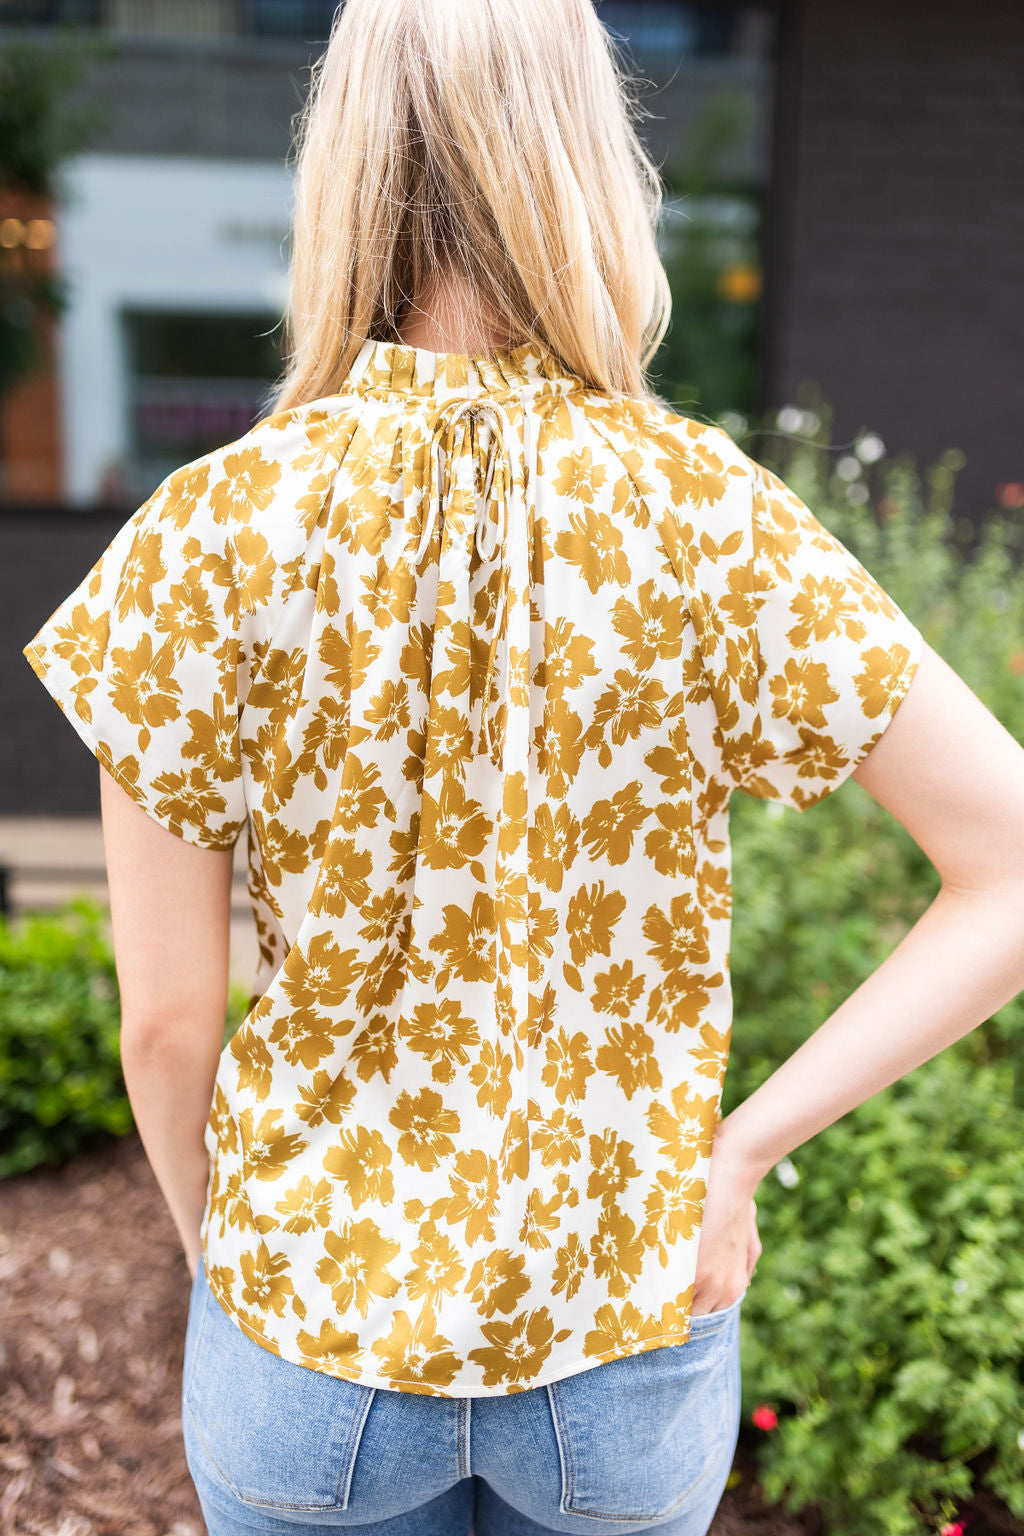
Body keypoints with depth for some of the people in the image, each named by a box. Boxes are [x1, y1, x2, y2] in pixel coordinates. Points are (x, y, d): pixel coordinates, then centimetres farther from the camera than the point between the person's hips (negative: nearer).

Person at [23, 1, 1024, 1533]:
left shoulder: (219, 527, -18)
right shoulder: (706, 509, -16)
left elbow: (165, 1017, -12)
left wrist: (220, 1256, 7)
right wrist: (741, 1145, -8)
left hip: (316, 1325, 0)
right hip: (631, 1337, 1)